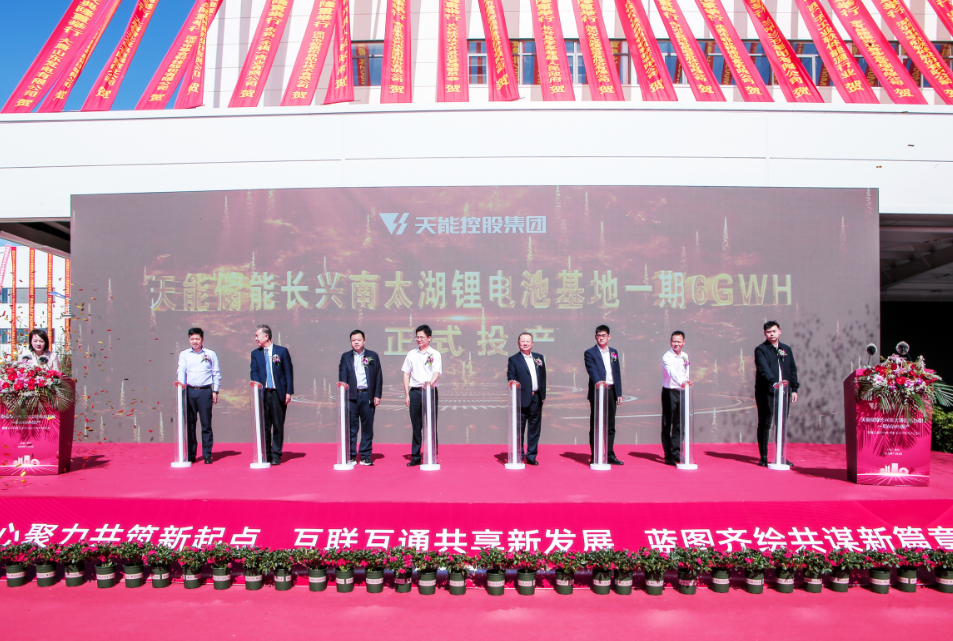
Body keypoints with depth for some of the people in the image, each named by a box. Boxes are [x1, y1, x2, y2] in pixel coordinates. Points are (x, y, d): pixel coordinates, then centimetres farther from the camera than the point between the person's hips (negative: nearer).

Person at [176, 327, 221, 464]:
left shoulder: (211, 354, 7)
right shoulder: (184, 354, 10)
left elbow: (216, 374, 8)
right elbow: (181, 371, 1)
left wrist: (215, 391, 2)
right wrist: (181, 384, -17)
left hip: (205, 391, -2)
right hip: (189, 391, 2)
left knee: (206, 424, -1)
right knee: (189, 424, 4)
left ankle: (207, 454, 6)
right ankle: (191, 454, 13)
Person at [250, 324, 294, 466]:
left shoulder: (282, 351, 3)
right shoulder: (255, 353, 11)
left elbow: (289, 372, 2)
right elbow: (254, 373, 5)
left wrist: (289, 392, -4)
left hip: (278, 394, -2)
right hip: (262, 394, 2)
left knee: (278, 426, 1)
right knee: (264, 426, 4)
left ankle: (276, 455, 8)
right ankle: (265, 454, 14)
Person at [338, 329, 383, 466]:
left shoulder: (373, 356, 11)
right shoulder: (345, 357, 11)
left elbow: (378, 376, 8)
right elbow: (342, 376, 2)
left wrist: (377, 395, 1)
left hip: (368, 396, 0)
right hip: (352, 396, 0)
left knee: (367, 427, 3)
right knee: (351, 427, 1)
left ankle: (365, 457, 11)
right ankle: (350, 456, 10)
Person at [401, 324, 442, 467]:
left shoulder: (435, 354, 3)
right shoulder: (411, 354, 12)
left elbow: (436, 372, -8)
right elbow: (406, 374, 13)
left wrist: (431, 382, -30)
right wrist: (407, 394, 6)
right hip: (415, 391, 3)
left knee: (431, 425, -1)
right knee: (416, 425, 6)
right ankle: (415, 457, 13)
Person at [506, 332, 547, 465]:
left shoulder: (539, 357, 14)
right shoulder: (513, 360, 2)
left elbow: (543, 376, 14)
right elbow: (511, 377, -5)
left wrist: (543, 394, 8)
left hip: (536, 398, 4)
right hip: (522, 399, -4)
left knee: (534, 428, 8)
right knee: (519, 428, 2)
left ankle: (531, 456, 17)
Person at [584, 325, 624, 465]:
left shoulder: (614, 352, 14)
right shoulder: (590, 353, -3)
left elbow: (617, 373, 14)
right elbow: (592, 370, -17)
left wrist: (619, 393, 10)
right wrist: (598, 382, -37)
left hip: (611, 392, 5)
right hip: (597, 392, -5)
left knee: (610, 426, 10)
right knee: (595, 426, 1)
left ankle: (610, 455, 18)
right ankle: (595, 457, 5)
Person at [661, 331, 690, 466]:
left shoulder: (685, 356, 10)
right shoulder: (667, 357, -11)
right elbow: (672, 372, -29)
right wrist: (681, 382, -45)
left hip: (682, 392, 5)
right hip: (669, 392, -5)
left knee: (680, 424, 4)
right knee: (667, 424, 0)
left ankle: (676, 452, 12)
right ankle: (668, 456, 6)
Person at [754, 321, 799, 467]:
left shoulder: (787, 349, 16)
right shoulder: (760, 350, -2)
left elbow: (793, 370, 17)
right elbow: (763, 369, -17)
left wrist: (794, 389, 8)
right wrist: (774, 381, -33)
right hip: (766, 392, -5)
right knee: (765, 424, -1)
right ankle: (763, 457, 5)